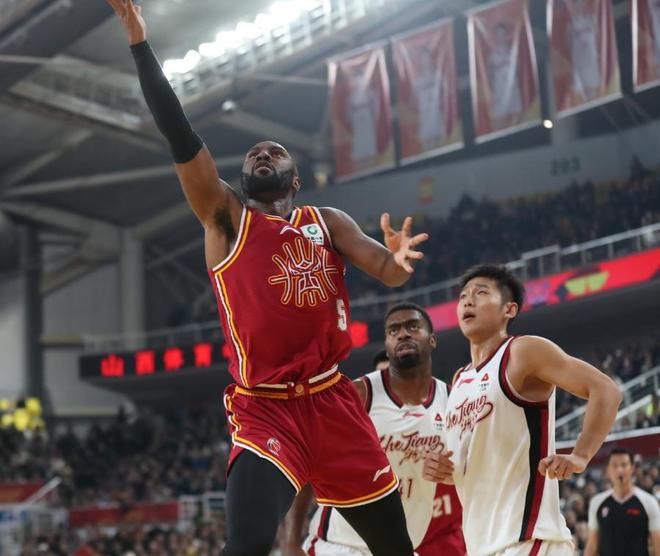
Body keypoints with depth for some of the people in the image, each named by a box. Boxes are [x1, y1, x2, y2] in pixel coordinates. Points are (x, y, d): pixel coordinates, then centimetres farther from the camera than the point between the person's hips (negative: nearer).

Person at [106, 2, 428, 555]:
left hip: (333, 402, 4)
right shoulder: (226, 216, 5)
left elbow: (386, 273, -1)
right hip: (264, 409, -4)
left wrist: (397, 260, -27)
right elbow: (180, 136, -6)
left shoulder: (328, 222, 12)